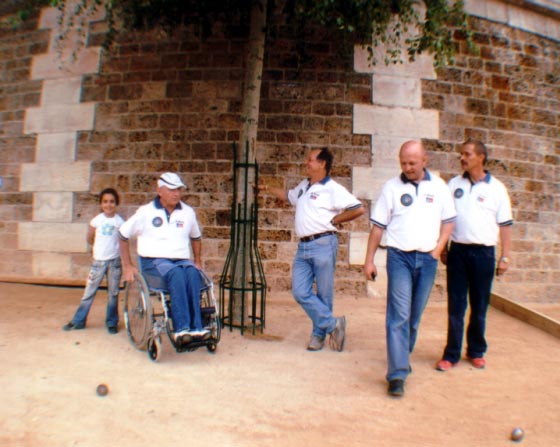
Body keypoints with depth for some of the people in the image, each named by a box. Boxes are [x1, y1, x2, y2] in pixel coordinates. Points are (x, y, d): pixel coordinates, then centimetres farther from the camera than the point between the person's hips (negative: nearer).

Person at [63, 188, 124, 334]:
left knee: (113, 293, 6)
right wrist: (102, 247, 11)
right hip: (98, 260, 1)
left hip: (114, 261, -1)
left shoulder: (119, 221, -2)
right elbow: (90, 239, 10)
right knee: (89, 292, 7)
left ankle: (112, 323, 18)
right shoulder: (96, 220, -1)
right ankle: (78, 321, 20)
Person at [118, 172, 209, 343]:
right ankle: (182, 328, -40)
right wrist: (127, 266, 5)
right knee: (176, 273, -37)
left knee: (192, 273, -34)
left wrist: (197, 261, 18)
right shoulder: (146, 212, 2)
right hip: (153, 262, -2)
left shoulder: (188, 212, 10)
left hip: (182, 260, 3)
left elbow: (196, 237, 27)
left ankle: (196, 327, -38)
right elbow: (123, 235, 10)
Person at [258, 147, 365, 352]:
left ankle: (319, 334, 18)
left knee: (323, 295, 3)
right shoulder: (304, 185, 16)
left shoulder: (332, 189, -8)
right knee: (301, 292, -1)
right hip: (303, 246, 7)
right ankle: (333, 324, 10)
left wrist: (334, 220, -7)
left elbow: (358, 209, -13)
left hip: (323, 245, -7)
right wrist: (268, 189, 34)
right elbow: (288, 196, 37)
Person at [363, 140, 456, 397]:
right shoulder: (392, 187, 0)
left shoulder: (438, 186, 6)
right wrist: (369, 260, -2)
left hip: (427, 259, 3)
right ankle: (397, 374, -6)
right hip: (399, 256, -2)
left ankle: (404, 355, 34)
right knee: (399, 315, -9)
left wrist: (438, 248, -1)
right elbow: (378, 226, 1)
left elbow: (448, 220, 12)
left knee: (415, 315, 13)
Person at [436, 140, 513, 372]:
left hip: (484, 253, -1)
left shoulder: (496, 188, 1)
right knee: (455, 306, 4)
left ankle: (476, 351, 27)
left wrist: (505, 257, -3)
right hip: (458, 250, 1)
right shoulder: (454, 184, 6)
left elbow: (505, 225, 1)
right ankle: (451, 354, 12)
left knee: (479, 306, 10)